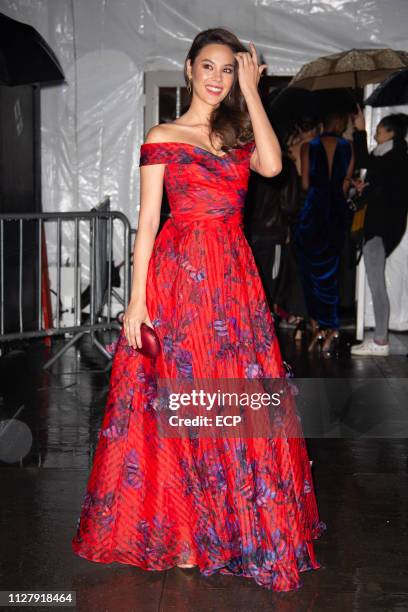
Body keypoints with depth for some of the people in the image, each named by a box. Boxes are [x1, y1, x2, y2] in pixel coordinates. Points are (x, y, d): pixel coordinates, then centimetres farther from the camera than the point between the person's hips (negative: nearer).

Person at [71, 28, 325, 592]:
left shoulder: (238, 136, 14)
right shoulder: (162, 138, 2)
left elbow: (272, 165, -8)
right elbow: (147, 221, -3)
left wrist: (251, 90, -2)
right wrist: (137, 301, -10)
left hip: (235, 277, 4)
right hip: (179, 275, -4)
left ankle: (238, 519, 21)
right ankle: (178, 526, 14)